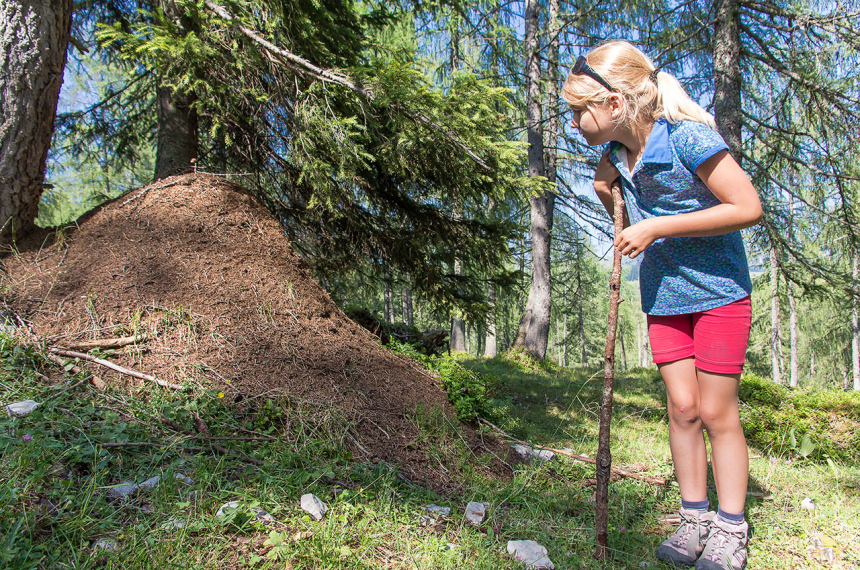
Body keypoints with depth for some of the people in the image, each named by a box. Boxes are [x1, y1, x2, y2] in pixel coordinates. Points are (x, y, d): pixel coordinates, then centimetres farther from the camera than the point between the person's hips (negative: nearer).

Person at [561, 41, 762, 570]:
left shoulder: (687, 136, -21)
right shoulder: (617, 150, -1)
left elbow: (749, 207, -21)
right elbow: (603, 183, 22)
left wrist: (657, 228, -22)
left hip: (718, 291, -5)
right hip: (664, 295, 6)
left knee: (717, 412, 0)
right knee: (682, 409, 7)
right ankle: (695, 519, 20)